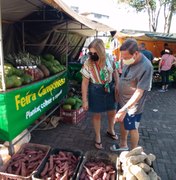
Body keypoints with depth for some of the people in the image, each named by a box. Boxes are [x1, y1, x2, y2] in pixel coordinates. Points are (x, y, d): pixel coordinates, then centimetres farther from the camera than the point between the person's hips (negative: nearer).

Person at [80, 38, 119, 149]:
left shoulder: (109, 59, -11)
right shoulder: (88, 64, -19)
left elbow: (115, 72, 6)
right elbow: (85, 83, -15)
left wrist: (117, 86, -4)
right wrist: (85, 100, -14)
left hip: (110, 89, 4)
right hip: (96, 91, -3)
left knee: (112, 112, 18)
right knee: (97, 115, 11)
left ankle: (111, 130, 49)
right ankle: (98, 137, 35)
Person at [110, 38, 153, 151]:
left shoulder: (146, 67, -29)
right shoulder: (129, 60, -6)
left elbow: (139, 92, -28)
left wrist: (124, 109, -31)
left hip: (133, 106, -7)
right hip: (123, 101, 7)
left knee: (132, 129, 12)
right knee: (122, 123, 23)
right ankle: (123, 145, 48)